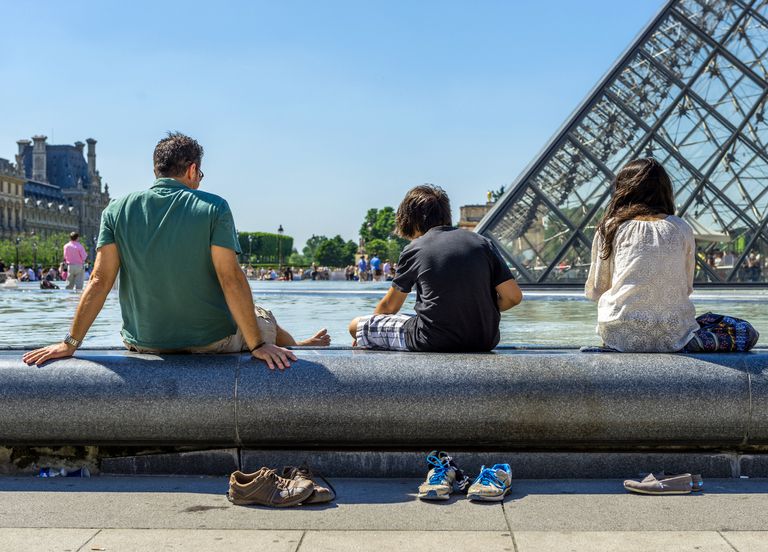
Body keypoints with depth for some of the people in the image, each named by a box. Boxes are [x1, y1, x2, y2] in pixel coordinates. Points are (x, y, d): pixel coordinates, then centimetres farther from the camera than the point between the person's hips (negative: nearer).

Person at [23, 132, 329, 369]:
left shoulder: (117, 210, -4)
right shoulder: (213, 208, -12)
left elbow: (99, 281, -8)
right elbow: (231, 279, -18)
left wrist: (70, 343, -2)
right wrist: (257, 344, -13)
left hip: (144, 343, 3)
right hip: (213, 341, -3)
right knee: (263, 319, 27)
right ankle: (296, 349, 56)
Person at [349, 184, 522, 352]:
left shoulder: (414, 249, 3)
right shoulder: (483, 242, 9)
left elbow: (389, 307, 14)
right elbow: (514, 296, 3)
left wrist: (366, 336, 32)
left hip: (433, 342, -4)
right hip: (485, 342, 4)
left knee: (356, 325, 9)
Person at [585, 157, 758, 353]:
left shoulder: (610, 227, 6)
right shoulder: (682, 228, 9)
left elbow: (594, 291, 11)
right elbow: (687, 287, 13)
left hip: (620, 336, 2)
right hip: (671, 336, -2)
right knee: (745, 332, 20)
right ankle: (689, 344, -6)